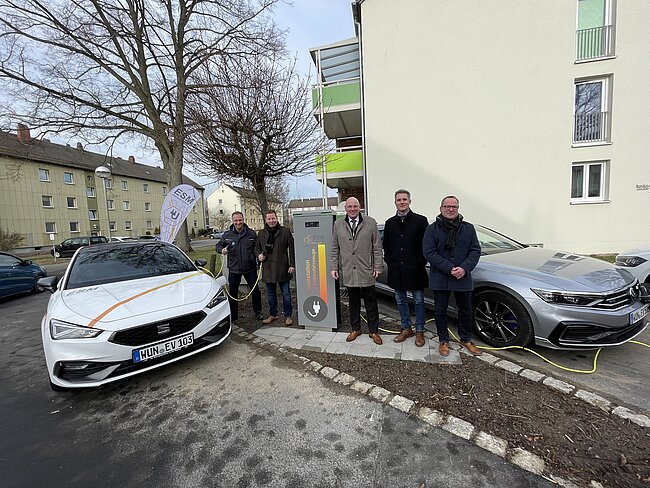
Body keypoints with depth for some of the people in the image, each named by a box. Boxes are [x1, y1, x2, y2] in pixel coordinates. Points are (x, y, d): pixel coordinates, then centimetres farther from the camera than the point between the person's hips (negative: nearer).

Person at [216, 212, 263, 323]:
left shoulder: (251, 233, -2)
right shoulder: (227, 234, -1)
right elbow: (218, 245, 9)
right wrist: (221, 250, -12)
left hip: (250, 268, 0)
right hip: (233, 269, 1)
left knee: (255, 290, 8)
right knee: (232, 292, 11)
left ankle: (258, 312, 28)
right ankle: (233, 315, 28)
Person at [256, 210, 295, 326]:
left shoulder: (285, 231, -3)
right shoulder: (261, 233, 8)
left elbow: (292, 249, -3)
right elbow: (257, 247, 20)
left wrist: (292, 265, -8)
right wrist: (259, 255, -3)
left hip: (282, 268, -4)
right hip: (267, 269, 4)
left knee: (286, 293, 4)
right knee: (270, 293, 15)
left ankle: (288, 316, 17)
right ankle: (272, 315, 30)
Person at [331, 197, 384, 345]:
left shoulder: (370, 223, 0)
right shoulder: (338, 225, 6)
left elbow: (377, 247, 0)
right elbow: (335, 248, 9)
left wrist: (378, 267, -3)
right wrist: (334, 267, 5)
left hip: (366, 271, -1)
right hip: (348, 272, 2)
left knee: (371, 302, 8)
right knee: (353, 302, 14)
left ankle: (374, 331, 24)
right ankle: (355, 329, 30)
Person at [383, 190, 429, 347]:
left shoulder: (421, 220, -4)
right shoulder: (390, 223, 8)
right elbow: (386, 245, 14)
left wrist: (421, 262, -8)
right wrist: (389, 260, 4)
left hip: (415, 269, -4)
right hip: (396, 270, 4)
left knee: (419, 301, 8)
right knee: (401, 300, 14)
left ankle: (419, 331, 23)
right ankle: (406, 328, 30)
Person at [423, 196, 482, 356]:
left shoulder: (468, 228, 6)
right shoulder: (432, 229, -3)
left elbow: (475, 251, 3)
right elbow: (429, 252, -11)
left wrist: (465, 268, -15)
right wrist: (450, 269, -18)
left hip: (463, 278, 3)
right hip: (440, 278, -2)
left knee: (465, 311, 15)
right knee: (440, 311, 9)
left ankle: (466, 339, 36)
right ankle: (444, 340, 28)